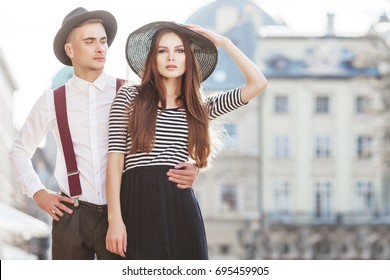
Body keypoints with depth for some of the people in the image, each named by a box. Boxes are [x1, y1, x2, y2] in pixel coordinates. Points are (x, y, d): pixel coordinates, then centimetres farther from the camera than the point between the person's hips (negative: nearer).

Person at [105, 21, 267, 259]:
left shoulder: (199, 107, 16)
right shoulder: (130, 97, 7)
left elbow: (258, 84, 9)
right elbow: (115, 158, 0)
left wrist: (223, 42, 12)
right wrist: (115, 218, -10)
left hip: (182, 206, 3)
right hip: (139, 203, -3)